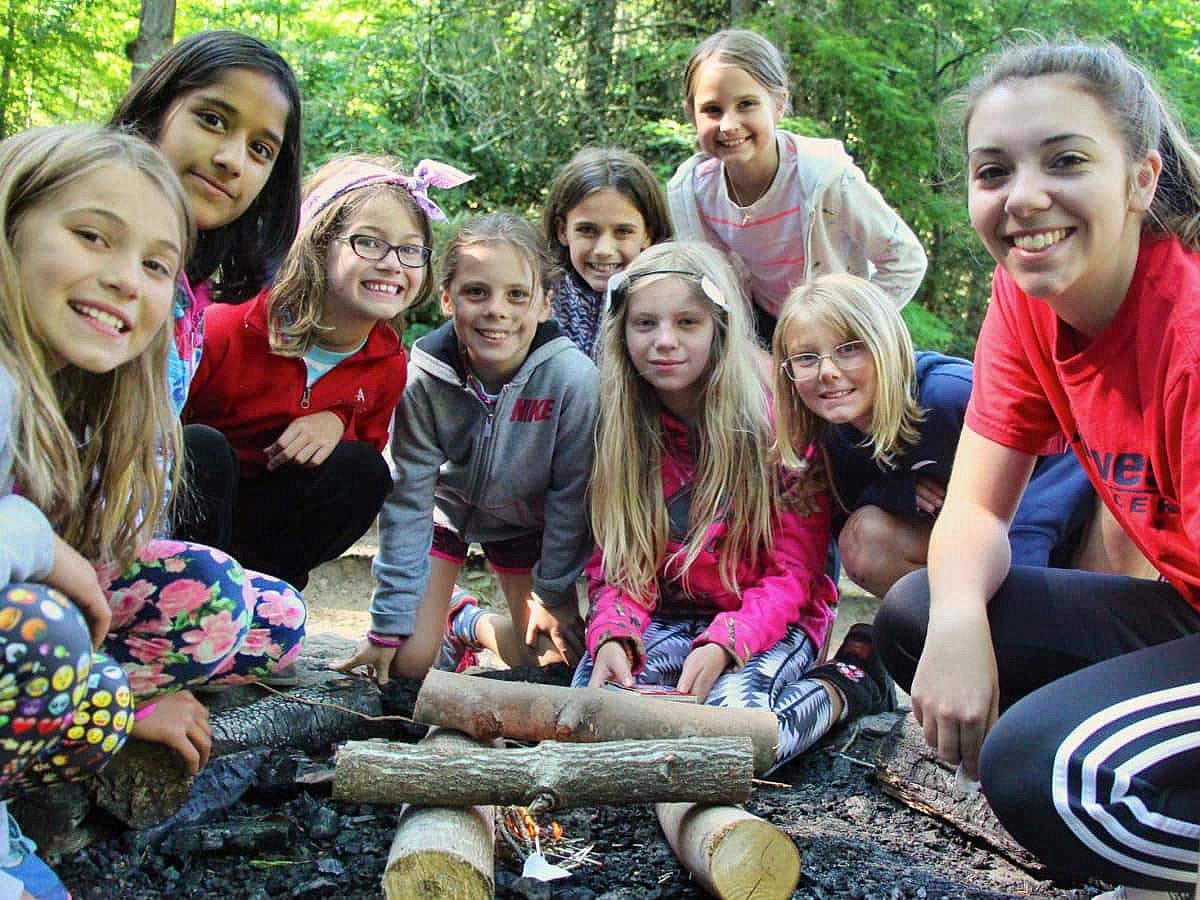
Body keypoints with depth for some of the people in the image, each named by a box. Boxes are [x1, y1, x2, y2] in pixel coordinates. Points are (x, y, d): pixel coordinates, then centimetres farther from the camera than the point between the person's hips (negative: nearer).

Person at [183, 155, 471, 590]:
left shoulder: (389, 365, -9)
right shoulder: (227, 332, -24)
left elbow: (370, 444, 4)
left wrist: (338, 423, -19)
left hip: (270, 511, 4)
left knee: (363, 471, -21)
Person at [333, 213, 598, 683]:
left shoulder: (573, 377, -32)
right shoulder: (424, 377, -28)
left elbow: (571, 494, -18)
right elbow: (407, 496, -19)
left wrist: (554, 595, -9)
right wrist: (390, 622, -17)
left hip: (524, 518, 1)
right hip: (445, 506, 0)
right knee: (409, 663, -7)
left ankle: (472, 624, 25)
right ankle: (451, 609, 26)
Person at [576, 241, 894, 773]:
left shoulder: (776, 419, -11)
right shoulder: (617, 428, 0)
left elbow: (794, 574, -11)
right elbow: (612, 560, 1)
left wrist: (723, 645, -27)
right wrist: (613, 636, -21)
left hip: (767, 622, -3)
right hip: (664, 619, 3)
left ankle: (841, 688, -2)